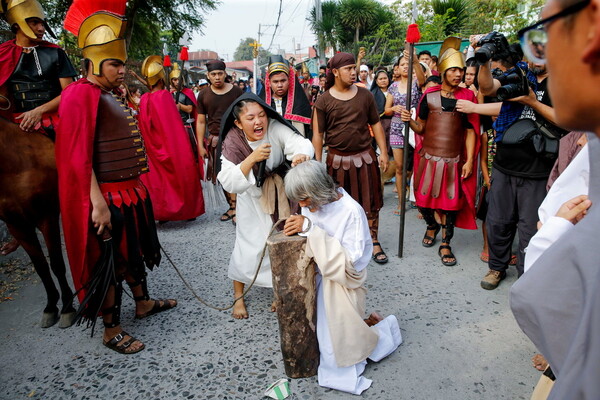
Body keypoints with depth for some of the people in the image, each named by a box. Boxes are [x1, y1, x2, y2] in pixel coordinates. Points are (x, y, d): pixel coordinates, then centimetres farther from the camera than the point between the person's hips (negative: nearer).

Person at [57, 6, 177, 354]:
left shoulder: (111, 96, 14)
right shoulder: (82, 95, -15)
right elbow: (79, 156, -22)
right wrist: (99, 204, -26)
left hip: (131, 193, 10)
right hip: (108, 199, -9)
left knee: (134, 252, 22)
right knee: (110, 263, 3)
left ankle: (144, 303, 41)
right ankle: (112, 332, 19)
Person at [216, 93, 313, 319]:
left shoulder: (275, 128, -25)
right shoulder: (232, 142, -24)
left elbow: (301, 143, -39)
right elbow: (229, 183, -33)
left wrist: (301, 155, -62)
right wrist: (252, 158, -46)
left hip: (281, 193, 2)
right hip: (253, 197, -1)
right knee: (250, 245, -2)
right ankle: (238, 296, 22)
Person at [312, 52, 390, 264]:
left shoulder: (365, 95, 2)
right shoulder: (323, 101, -5)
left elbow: (376, 124, 8)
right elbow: (318, 135, -4)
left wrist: (383, 151, 3)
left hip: (365, 157, 2)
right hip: (337, 160, -2)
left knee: (370, 202, 8)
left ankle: (374, 242, 24)